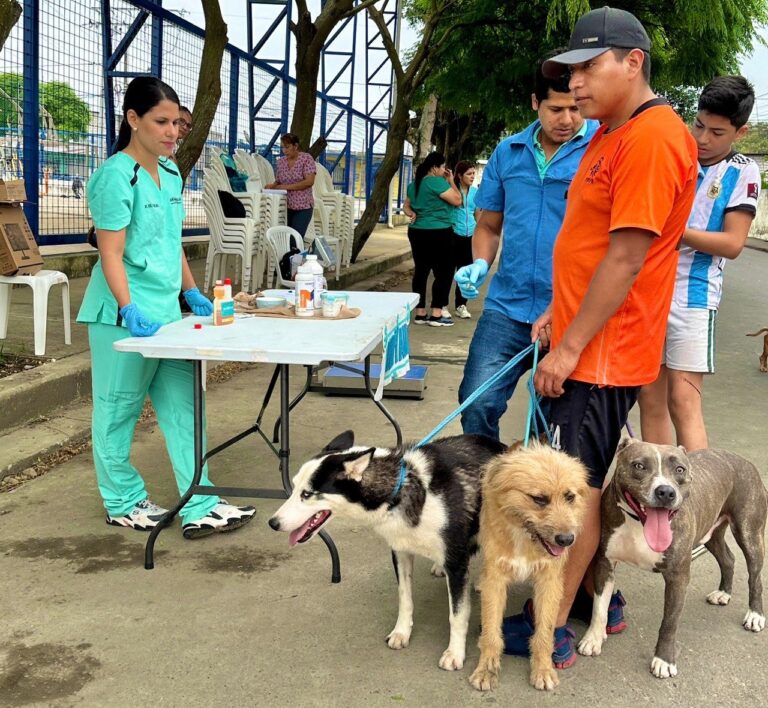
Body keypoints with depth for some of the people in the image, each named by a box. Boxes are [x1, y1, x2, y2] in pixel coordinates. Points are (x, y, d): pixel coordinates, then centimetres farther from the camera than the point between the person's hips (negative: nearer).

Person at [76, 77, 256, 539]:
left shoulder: (171, 172, 11)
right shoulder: (117, 176, -13)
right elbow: (111, 253, -17)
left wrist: (192, 292, 17)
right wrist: (130, 311, -25)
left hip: (167, 309, 8)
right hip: (126, 314, -8)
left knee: (183, 406, 7)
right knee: (120, 409, 7)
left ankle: (200, 509, 12)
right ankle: (124, 503, 23)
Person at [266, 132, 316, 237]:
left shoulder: (306, 158, -5)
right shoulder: (281, 162, 10)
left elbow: (309, 181, -13)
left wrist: (287, 187, -16)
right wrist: (273, 186, -5)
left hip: (302, 207, -4)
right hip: (286, 206, 4)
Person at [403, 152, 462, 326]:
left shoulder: (414, 184, 13)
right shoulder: (436, 181, -14)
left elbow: (406, 205, 21)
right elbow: (457, 200, -11)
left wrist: (412, 214, 2)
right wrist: (451, 181, 0)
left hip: (417, 232, 9)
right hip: (438, 233, -9)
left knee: (421, 271, 10)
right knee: (444, 272, -1)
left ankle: (420, 313, 12)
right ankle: (436, 315, -4)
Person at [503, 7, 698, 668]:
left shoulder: (652, 138, -18)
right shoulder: (609, 134, 15)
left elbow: (626, 258, -22)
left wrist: (570, 347, -20)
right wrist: (558, 313, 17)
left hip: (600, 353, -10)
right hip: (584, 338, 10)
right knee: (595, 479, 17)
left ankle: (548, 630, 8)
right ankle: (600, 596, 31)